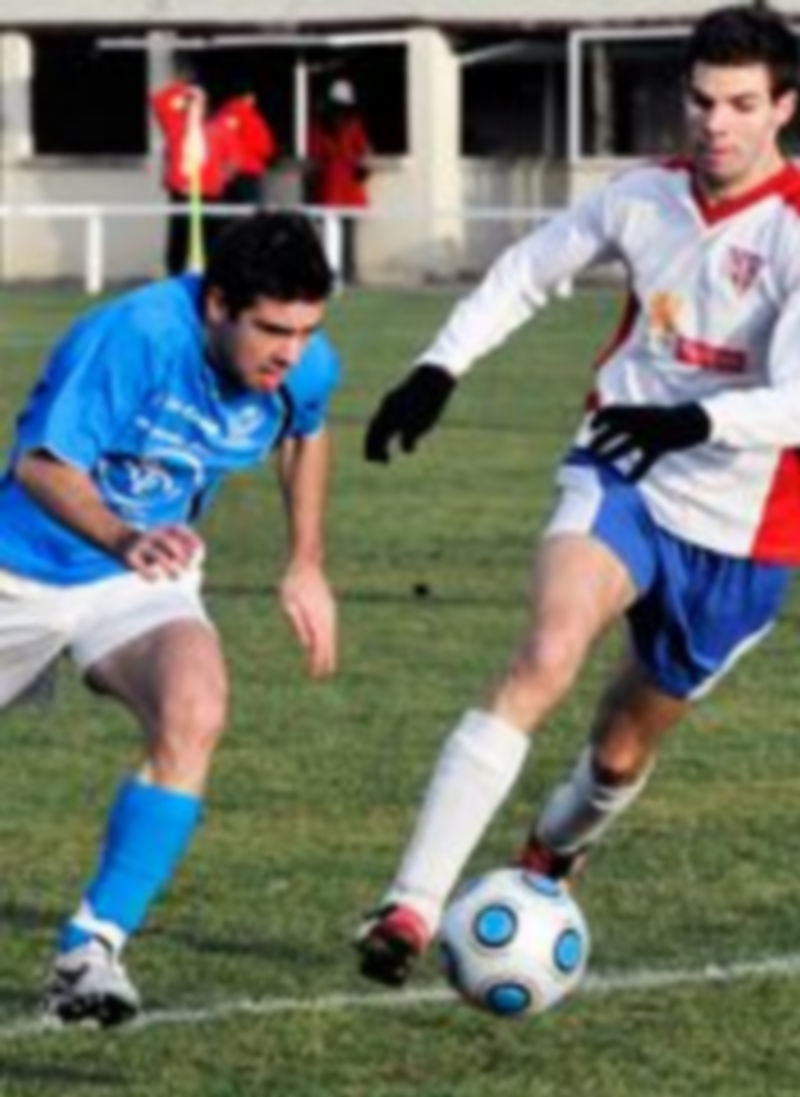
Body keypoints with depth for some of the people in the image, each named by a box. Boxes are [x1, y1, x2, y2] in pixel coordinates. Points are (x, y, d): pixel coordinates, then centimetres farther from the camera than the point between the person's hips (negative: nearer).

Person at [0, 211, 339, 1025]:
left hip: (144, 584, 3)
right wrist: (122, 541, -55)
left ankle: (92, 948, -27)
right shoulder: (132, 338, -30)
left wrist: (307, 565, 10)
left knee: (195, 715, -29)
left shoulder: (306, 368, -12)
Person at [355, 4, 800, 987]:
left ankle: (554, 849, 53)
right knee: (544, 658, -27)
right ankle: (411, 908, -34)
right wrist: (439, 368, 8)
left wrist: (695, 421, -47)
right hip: (617, 477, 1)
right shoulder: (646, 196, -3)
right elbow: (528, 272, 16)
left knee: (623, 749, 15)